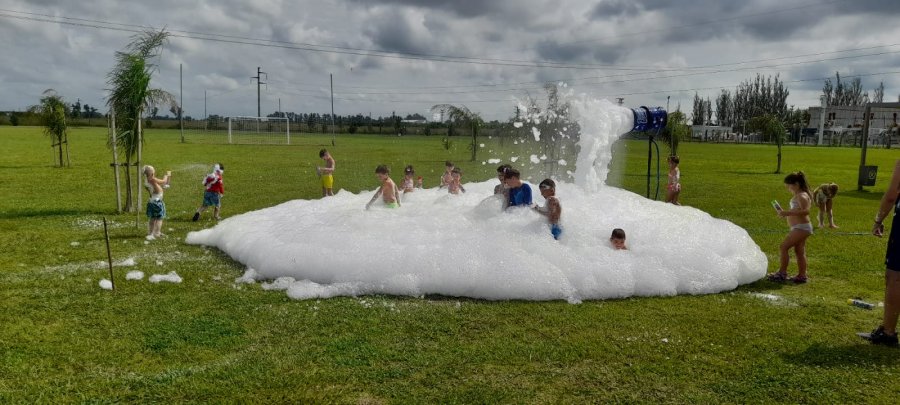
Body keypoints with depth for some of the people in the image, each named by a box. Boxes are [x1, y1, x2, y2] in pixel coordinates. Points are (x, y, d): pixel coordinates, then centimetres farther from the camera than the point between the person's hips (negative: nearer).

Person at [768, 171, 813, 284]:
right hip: (800, 228, 11)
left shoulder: (801, 196, -16)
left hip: (801, 227, -11)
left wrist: (788, 212, -29)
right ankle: (802, 275, 21)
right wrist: (785, 213, 10)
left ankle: (782, 273, -6)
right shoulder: (798, 196, 15)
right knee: (799, 251, 14)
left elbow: (805, 211, -29)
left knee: (784, 246, -10)